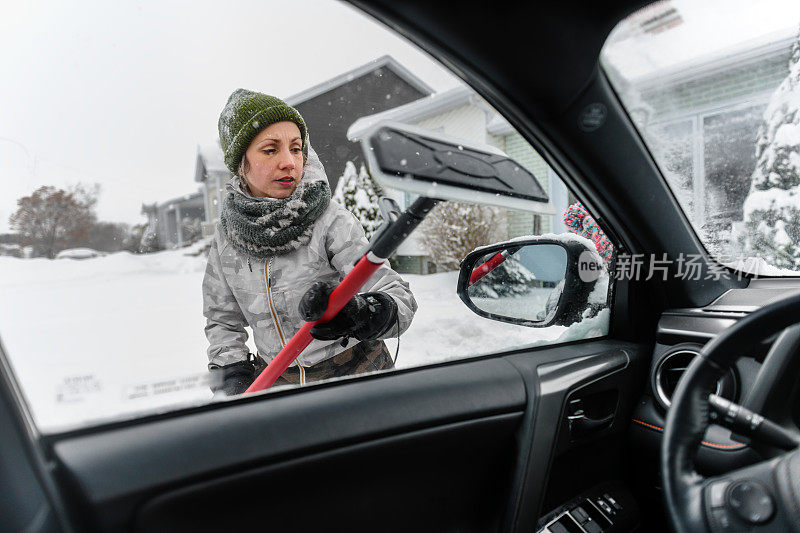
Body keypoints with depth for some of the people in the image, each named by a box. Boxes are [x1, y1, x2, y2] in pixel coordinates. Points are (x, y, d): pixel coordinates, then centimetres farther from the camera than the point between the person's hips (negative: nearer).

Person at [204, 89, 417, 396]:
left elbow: (400, 299, -19)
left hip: (352, 373, -4)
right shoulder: (227, 235, 2)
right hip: (273, 380, 5)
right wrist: (232, 378, -1)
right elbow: (222, 320, 12)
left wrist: (354, 315, -38)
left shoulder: (333, 223, -13)